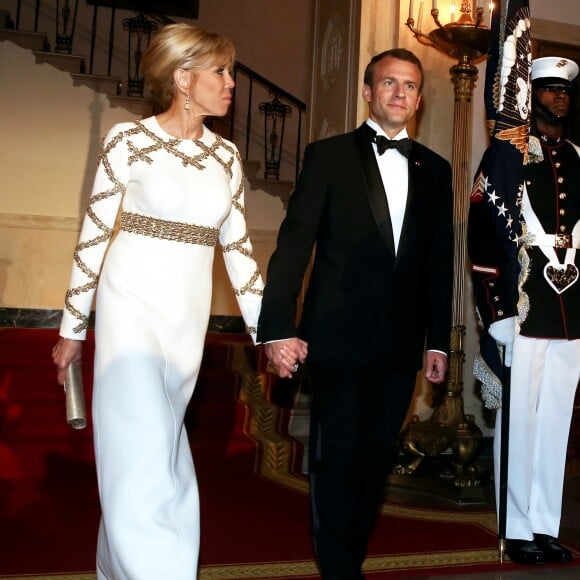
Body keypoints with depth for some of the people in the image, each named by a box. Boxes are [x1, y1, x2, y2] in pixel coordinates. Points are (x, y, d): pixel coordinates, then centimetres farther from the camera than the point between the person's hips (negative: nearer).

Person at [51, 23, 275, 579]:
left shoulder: (226, 154, 7)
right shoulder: (129, 138, -7)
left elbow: (237, 246, 10)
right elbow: (93, 234, -4)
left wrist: (266, 329, 7)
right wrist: (73, 327, -1)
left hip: (190, 317, 5)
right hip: (133, 307, -5)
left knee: (161, 446, 13)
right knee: (141, 453, -7)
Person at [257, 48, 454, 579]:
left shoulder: (435, 170, 12)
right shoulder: (328, 156, 1)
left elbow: (440, 261, 12)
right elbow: (294, 243, -5)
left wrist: (438, 340, 8)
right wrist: (279, 326, -12)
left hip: (401, 342, 4)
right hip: (338, 335, -3)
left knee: (377, 455, 12)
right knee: (336, 454, 3)